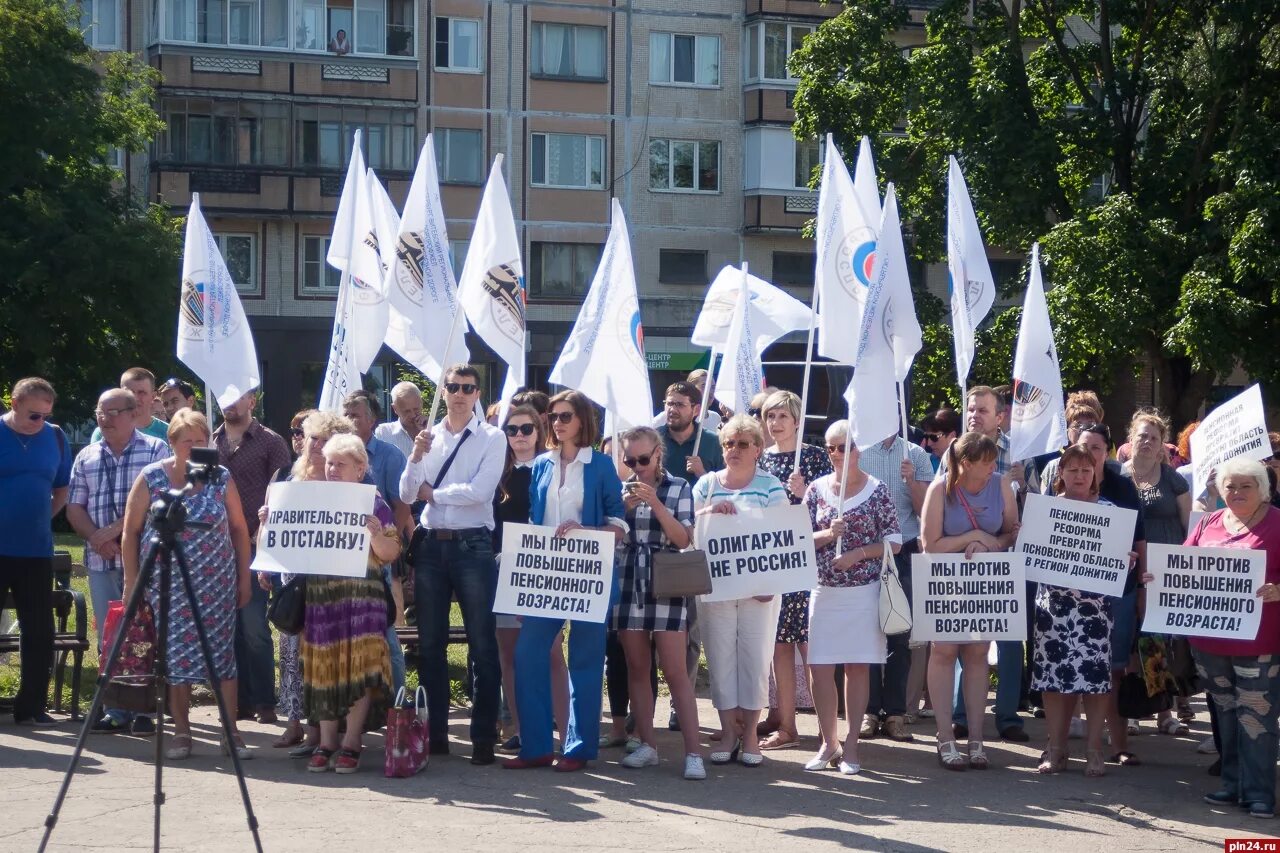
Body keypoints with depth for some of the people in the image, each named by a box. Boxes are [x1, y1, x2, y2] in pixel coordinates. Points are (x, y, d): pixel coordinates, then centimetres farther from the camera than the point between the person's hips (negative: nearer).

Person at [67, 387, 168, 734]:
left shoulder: (156, 451, 0)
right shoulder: (86, 458, 14)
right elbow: (75, 508, 10)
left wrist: (115, 530, -15)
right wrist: (98, 539, -8)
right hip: (100, 560, 4)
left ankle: (144, 711, 2)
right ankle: (116, 711, 11)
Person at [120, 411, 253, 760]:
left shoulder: (221, 478, 3)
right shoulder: (151, 478, 0)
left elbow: (239, 529, 9)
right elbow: (130, 532, 3)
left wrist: (244, 577, 5)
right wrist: (131, 582, -1)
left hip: (216, 584, 1)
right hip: (167, 584, 0)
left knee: (223, 653, -2)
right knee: (175, 656, 1)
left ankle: (231, 732, 4)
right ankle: (181, 733, 11)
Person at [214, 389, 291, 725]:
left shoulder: (270, 442, 0)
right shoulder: (210, 443, 14)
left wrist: (264, 535, -12)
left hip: (254, 547, -5)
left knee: (254, 627, -8)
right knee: (229, 628, 6)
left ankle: (265, 702, -1)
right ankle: (240, 700, 12)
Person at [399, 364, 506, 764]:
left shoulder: (492, 438, 0)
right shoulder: (428, 437, 11)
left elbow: (479, 491, -13)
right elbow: (406, 495, 5)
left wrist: (431, 491, -2)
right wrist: (416, 456, -10)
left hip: (472, 546, -4)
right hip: (431, 546, 4)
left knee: (483, 644, -1)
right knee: (430, 643, 8)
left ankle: (483, 737, 4)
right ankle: (435, 731, 17)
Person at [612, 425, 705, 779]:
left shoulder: (678, 488, 2)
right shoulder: (621, 490, 9)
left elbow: (683, 539, -6)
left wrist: (655, 503, -16)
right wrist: (623, 508, -10)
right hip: (627, 585, 3)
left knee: (676, 672, -8)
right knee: (637, 669, 7)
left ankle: (693, 752, -9)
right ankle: (646, 745, 15)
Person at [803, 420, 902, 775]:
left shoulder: (876, 491, -1)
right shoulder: (817, 489, 6)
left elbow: (894, 542, -2)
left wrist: (857, 553, -15)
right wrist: (828, 535, -14)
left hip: (864, 591, -2)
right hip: (823, 591, 2)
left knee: (858, 667, 3)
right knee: (820, 667, 0)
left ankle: (851, 745, 11)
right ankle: (828, 743, 13)